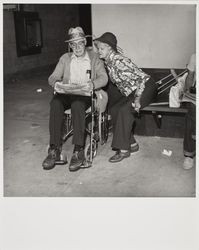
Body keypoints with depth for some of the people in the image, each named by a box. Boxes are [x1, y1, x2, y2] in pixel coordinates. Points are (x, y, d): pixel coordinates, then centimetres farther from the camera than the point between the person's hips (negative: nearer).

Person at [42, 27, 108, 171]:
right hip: (67, 94, 3)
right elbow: (53, 77, 7)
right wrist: (56, 83, -19)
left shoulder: (94, 57, 9)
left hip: (86, 95, -2)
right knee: (55, 103, -31)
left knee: (77, 104, -37)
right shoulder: (65, 58, 17)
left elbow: (103, 78, -4)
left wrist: (92, 84, -27)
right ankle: (55, 149, -29)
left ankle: (79, 151, -34)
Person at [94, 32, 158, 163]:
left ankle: (124, 150, -20)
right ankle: (132, 144, 3)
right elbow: (114, 82, 19)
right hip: (131, 92, 9)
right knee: (113, 110, -4)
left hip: (146, 87, -9)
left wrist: (137, 99, -27)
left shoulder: (118, 61, -22)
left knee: (124, 109, -26)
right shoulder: (107, 62, 4)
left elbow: (140, 78, -24)